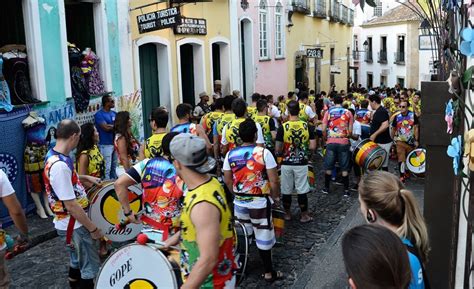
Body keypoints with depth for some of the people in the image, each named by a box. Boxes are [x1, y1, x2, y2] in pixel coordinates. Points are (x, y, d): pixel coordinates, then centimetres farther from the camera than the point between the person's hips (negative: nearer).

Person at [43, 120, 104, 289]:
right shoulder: (60, 165, -29)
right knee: (91, 267, 5)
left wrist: (84, 178, 17)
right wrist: (93, 229, -19)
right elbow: (71, 206, -27)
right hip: (74, 225, -10)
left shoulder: (53, 155, 2)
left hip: (71, 223, 10)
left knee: (77, 262, 25)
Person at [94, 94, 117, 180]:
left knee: (114, 166, 15)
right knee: (107, 168, -5)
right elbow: (106, 128, -18)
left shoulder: (114, 113, 11)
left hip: (115, 143, 7)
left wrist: (110, 126, -12)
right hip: (105, 145, -7)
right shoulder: (99, 115, -9)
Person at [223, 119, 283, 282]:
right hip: (260, 202, -3)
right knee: (263, 237, 9)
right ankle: (269, 273, 21)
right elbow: (273, 180, -13)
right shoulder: (263, 153, -14)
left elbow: (227, 180, 4)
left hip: (240, 202, 3)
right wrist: (276, 197, 3)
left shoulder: (230, 154, -4)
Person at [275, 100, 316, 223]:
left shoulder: (283, 127, -12)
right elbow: (312, 146, -7)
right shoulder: (307, 126, -6)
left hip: (286, 164, -1)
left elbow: (278, 150, -11)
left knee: (286, 191, 13)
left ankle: (287, 214, 26)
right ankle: (304, 215, 18)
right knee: (302, 190, 9)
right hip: (301, 164, 1)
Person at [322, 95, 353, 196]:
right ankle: (346, 190, 10)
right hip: (344, 142, 0)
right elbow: (350, 131, 2)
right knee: (344, 168, 6)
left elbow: (324, 129, -2)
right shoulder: (348, 112, 2)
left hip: (331, 142, 0)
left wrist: (325, 139, 15)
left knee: (329, 167, 10)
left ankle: (326, 188, 19)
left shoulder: (328, 112, 2)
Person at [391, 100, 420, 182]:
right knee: (401, 158, -10)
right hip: (400, 141, -1)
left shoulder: (413, 115, -6)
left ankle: (407, 172, 35)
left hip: (411, 141, 1)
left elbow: (416, 128, -4)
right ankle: (402, 176, -8)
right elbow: (393, 129, 7)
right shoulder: (397, 117, -4)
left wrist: (416, 140, -7)